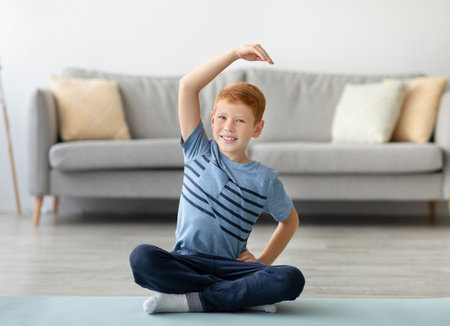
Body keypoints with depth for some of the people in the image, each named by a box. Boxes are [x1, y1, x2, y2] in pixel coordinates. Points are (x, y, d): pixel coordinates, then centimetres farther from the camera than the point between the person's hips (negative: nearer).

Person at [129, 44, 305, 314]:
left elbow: (290, 220, 19)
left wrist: (263, 261, 6)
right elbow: (187, 86, -4)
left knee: (292, 279, -27)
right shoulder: (199, 152, 5)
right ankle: (248, 295, -24)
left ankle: (191, 301, -25)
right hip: (188, 261, 1)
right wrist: (235, 54, -8)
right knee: (142, 257, -31)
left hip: (231, 266, 0)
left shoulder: (265, 180, 3)